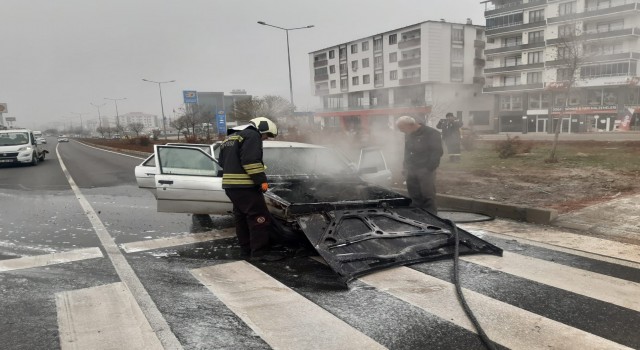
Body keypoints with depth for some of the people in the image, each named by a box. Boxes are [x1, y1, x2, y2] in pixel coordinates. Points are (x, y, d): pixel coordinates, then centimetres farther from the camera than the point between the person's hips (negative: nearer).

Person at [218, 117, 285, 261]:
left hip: (229, 184, 10)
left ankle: (246, 249, 22)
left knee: (241, 217, 15)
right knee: (259, 217, -6)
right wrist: (262, 180, -18)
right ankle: (260, 252, -5)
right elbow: (251, 160, -20)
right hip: (245, 185, -10)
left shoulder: (230, 137, 23)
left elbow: (222, 160, 25)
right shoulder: (252, 135, -8)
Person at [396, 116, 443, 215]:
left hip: (425, 171, -6)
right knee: (414, 197, 9)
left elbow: (437, 153, -12)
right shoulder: (408, 135, 12)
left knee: (428, 196, -3)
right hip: (411, 171, 7)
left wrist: (428, 169, -15)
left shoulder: (432, 133, -11)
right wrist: (405, 167, 13)